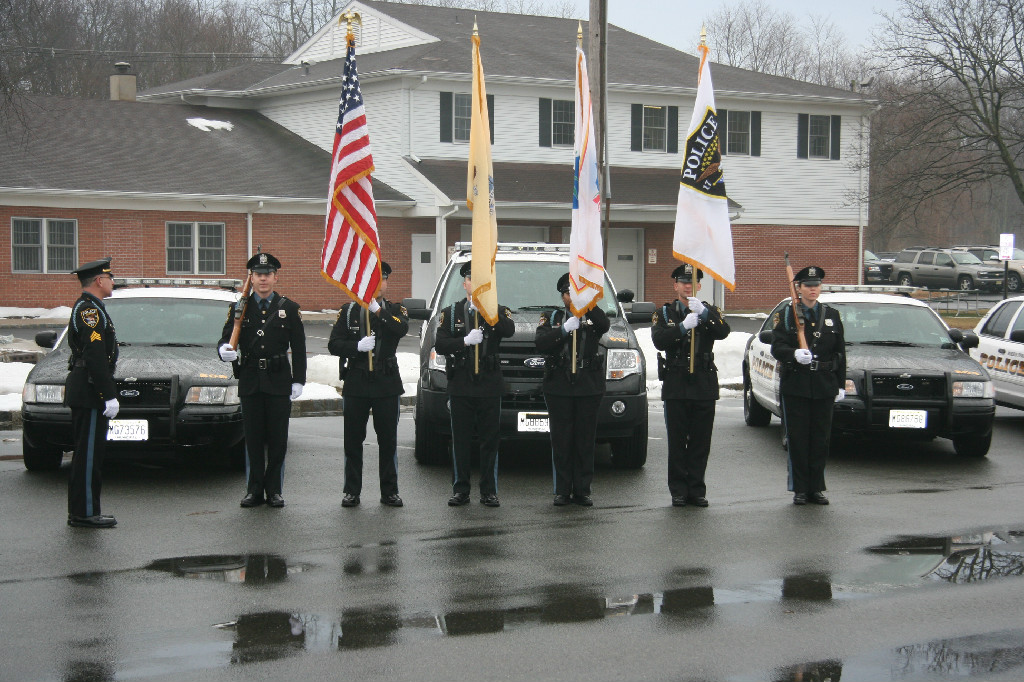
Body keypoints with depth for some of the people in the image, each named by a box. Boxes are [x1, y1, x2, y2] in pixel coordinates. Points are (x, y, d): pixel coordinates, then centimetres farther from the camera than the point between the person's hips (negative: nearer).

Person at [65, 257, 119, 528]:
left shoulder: (86, 308, 19)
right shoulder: (90, 310, -15)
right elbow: (95, 357, -22)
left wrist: (107, 393, 23)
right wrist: (109, 396, -22)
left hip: (83, 391, 11)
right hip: (89, 393, -11)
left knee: (88, 453, 13)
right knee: (89, 453, -7)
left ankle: (83, 511, 18)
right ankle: (84, 513, -5)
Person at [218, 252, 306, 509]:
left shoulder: (289, 309, 7)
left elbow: (298, 349, 6)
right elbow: (227, 338, 4)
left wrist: (298, 381, -1)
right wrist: (225, 350, -20)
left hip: (279, 382, -1)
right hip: (250, 382, 1)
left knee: (277, 439, 1)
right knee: (253, 438, 4)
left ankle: (274, 491, 9)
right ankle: (254, 490, 11)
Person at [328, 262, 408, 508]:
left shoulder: (395, 310, 6)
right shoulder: (348, 311, 7)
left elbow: (402, 329, -17)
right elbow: (334, 345, -1)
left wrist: (377, 309, -24)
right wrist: (357, 346, -17)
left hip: (387, 385, 0)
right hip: (356, 384, 0)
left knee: (388, 441, 4)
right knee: (353, 441, 5)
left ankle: (389, 492, 12)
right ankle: (352, 491, 13)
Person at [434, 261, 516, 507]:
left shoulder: (498, 312, 8)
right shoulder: (451, 313, 10)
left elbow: (509, 330, -14)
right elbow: (440, 345, 0)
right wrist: (465, 341, -15)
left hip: (490, 386, 0)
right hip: (460, 387, 0)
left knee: (489, 441, 2)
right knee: (460, 441, 3)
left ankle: (489, 491, 9)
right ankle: (460, 490, 10)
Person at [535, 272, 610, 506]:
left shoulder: (592, 317, 9)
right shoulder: (551, 318, 10)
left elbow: (604, 325, -14)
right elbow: (540, 342, -7)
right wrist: (565, 329, -19)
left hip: (589, 388, 0)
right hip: (559, 388, 0)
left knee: (585, 441, 3)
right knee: (561, 441, 0)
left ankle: (582, 491, 8)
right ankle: (562, 491, 6)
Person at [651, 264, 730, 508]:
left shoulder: (710, 311, 9)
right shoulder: (664, 312, 8)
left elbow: (723, 332, -11)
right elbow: (659, 340, -10)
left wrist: (703, 313, -26)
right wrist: (683, 326, -25)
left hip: (704, 386, 1)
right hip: (676, 387, -1)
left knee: (701, 442, 3)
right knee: (677, 442, 2)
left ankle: (697, 490, 10)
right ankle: (678, 491, 7)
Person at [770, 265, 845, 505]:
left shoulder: (832, 315, 12)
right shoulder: (787, 314, 3)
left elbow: (840, 353, 13)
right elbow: (777, 347, -6)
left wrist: (841, 385, 7)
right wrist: (794, 354, -27)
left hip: (824, 386, 3)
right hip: (795, 385, -2)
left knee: (820, 438, 5)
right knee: (797, 438, -1)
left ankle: (816, 488, 12)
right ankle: (800, 489, 5)